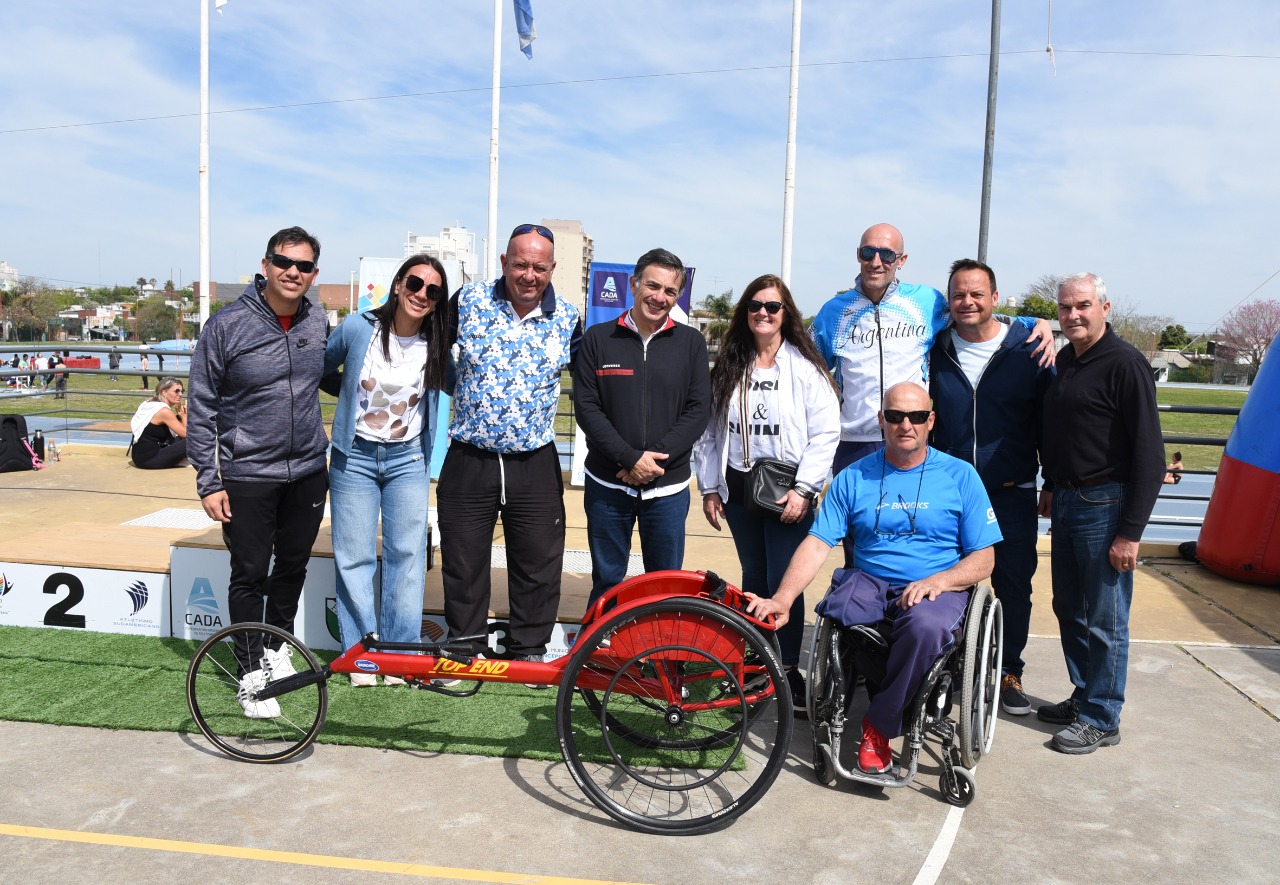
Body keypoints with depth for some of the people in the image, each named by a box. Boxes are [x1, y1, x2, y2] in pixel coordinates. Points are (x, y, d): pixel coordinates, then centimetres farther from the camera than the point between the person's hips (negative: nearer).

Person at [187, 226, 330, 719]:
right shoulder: (226, 325, -11)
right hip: (248, 475, -4)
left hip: (308, 471, 4)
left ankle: (277, 646, 37)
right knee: (250, 574, 4)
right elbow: (201, 407, -7)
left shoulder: (318, 323, 2)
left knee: (293, 567, 16)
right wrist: (208, 482, -10)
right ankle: (251, 673, 18)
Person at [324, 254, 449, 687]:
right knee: (354, 557, 4)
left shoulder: (436, 346, -4)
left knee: (408, 554, 2)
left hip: (407, 460, 1)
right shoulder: (357, 328, -9)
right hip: (354, 456, -1)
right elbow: (320, 368, 7)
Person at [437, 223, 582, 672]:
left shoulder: (567, 318, 1)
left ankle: (530, 652, 26)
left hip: (535, 466, 1)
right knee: (463, 566, 10)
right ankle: (466, 650, 27)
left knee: (538, 567, 9)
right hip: (468, 461, 0)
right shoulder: (469, 300, -3)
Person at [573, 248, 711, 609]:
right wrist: (631, 458, -15)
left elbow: (698, 410, -2)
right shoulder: (598, 338, 1)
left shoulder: (691, 342, 3)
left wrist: (655, 460, -13)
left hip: (668, 487, 0)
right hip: (607, 484, 0)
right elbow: (586, 407, -4)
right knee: (606, 581, 12)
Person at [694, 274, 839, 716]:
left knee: (784, 581, -5)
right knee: (753, 577, 14)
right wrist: (709, 487, 7)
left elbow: (826, 433, -9)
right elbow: (712, 430, 10)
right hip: (739, 486, 4)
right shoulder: (729, 368, 8)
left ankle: (788, 670, 9)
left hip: (787, 490, -4)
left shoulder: (805, 367, -6)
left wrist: (804, 489, -14)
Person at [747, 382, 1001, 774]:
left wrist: (937, 581, -18)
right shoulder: (854, 477, 7)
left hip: (939, 587, -1)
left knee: (926, 626, -35)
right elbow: (817, 543, -2)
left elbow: (983, 560, 3)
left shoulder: (960, 476, 4)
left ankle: (879, 726, -13)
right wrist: (782, 599, -17)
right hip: (871, 580, 1)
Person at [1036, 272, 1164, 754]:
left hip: (1105, 505, -8)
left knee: (1105, 619, 1)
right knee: (1069, 608, 16)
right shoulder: (1065, 360, 11)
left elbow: (1149, 454, -16)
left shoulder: (1125, 363, -13)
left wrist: (1130, 532, -19)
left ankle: (1101, 720, 13)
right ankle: (1084, 697, 30)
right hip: (1067, 502, 8)